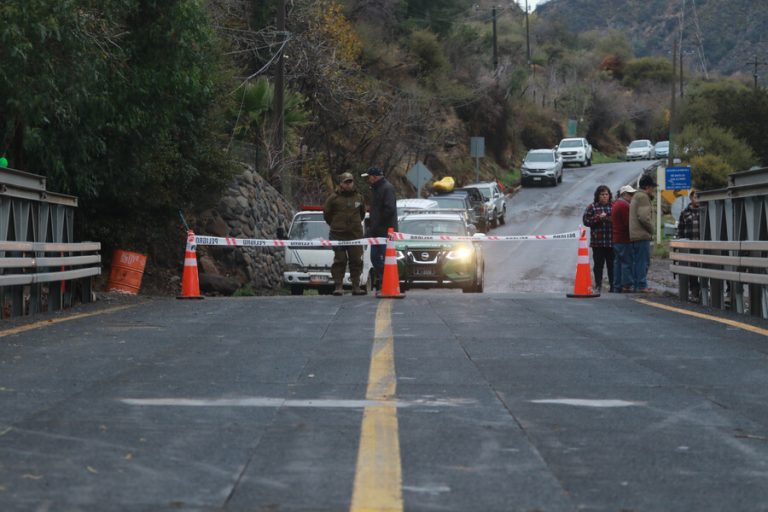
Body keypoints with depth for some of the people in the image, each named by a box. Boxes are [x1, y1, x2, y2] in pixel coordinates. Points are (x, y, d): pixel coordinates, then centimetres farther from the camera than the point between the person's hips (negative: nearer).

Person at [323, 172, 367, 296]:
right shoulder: (334, 198, 0)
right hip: (338, 235, -3)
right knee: (339, 261, -3)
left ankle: (356, 286, 9)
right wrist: (334, 225, 10)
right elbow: (326, 213, 8)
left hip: (355, 234, 3)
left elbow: (362, 213, 24)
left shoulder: (358, 197, 10)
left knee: (356, 261, 3)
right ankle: (338, 286, -1)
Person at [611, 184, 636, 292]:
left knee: (618, 262, 11)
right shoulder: (624, 205, -14)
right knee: (627, 263, -8)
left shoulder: (616, 204, 19)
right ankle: (626, 286, -11)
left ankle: (617, 287, 13)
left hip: (616, 239, 10)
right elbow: (628, 223, -19)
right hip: (624, 240, -10)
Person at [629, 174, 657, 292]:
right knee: (643, 261, -9)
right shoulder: (643, 197, -12)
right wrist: (651, 229, -9)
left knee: (638, 261, 13)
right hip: (642, 235, -10)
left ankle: (637, 285, 15)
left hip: (634, 235, 10)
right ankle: (642, 286, -11)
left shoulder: (636, 196, 22)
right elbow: (644, 217, -20)